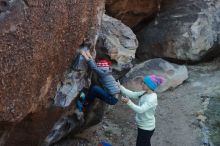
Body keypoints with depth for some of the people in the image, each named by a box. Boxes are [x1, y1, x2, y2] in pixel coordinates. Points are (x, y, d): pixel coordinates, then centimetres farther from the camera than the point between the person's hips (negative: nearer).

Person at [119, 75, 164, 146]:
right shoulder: (144, 93, -2)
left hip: (146, 128, -9)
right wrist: (120, 87, -6)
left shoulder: (152, 98, -28)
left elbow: (140, 110, -36)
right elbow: (132, 94, 0)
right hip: (143, 126, 9)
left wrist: (128, 102, -46)